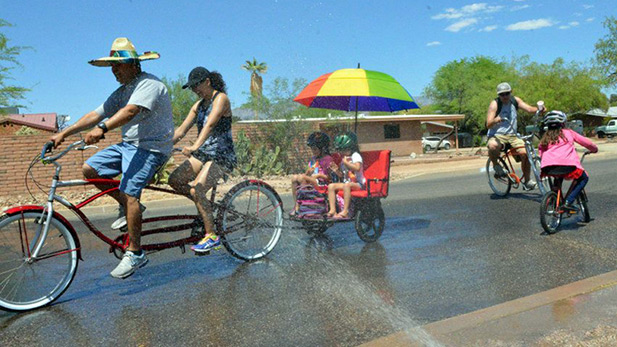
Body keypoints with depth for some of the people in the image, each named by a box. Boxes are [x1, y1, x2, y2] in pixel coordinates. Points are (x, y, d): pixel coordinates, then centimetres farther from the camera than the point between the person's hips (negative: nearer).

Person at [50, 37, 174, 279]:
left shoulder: (149, 84, -13)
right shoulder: (122, 91, 16)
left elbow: (130, 111, -31)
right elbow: (95, 115, 12)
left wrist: (102, 129, -44)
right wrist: (64, 134, 4)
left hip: (150, 147, -9)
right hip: (128, 144, 9)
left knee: (129, 193, -21)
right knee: (90, 169, 2)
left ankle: (135, 254, -11)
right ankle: (130, 209, 12)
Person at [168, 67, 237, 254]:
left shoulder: (221, 98, -10)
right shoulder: (199, 105, 15)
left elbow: (210, 125, -27)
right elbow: (181, 130, 9)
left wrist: (195, 146, -41)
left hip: (222, 156, -8)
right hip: (203, 153, 8)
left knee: (196, 190, -23)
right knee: (174, 180, -6)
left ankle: (211, 236, -11)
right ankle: (206, 207, 12)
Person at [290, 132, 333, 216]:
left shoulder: (327, 159, -2)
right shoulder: (313, 159, 21)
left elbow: (330, 177, -6)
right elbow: (307, 173, 17)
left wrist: (319, 175, -18)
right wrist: (308, 172, -5)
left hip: (322, 184, -7)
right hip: (311, 182, 7)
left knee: (301, 177, -29)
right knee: (294, 177, -18)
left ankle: (298, 205, -20)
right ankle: (296, 204, -16)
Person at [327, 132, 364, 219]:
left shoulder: (355, 156, -5)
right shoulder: (343, 159, 18)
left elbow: (357, 167, -25)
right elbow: (342, 175, 20)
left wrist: (346, 162, -20)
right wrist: (336, 170, 2)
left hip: (358, 184, -8)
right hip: (346, 182, 8)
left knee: (346, 185, -39)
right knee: (331, 186, -12)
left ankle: (345, 211, -38)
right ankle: (332, 210, -19)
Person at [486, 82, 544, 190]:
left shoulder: (515, 100, 5)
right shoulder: (494, 104, -9)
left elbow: (529, 109, -3)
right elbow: (488, 125, -18)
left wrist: (539, 109, -25)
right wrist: (496, 120, -40)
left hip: (512, 135, 4)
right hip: (497, 135, -4)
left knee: (525, 153, -18)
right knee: (493, 146, -39)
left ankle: (527, 181, 2)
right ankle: (496, 166, -8)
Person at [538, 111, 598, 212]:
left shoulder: (545, 137, 25)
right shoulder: (568, 132, 20)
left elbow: (541, 153, 18)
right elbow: (587, 142, 25)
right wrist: (594, 149, 45)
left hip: (547, 169, 4)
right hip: (566, 165, -3)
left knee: (559, 176, 38)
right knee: (584, 178, 23)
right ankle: (568, 202, 3)